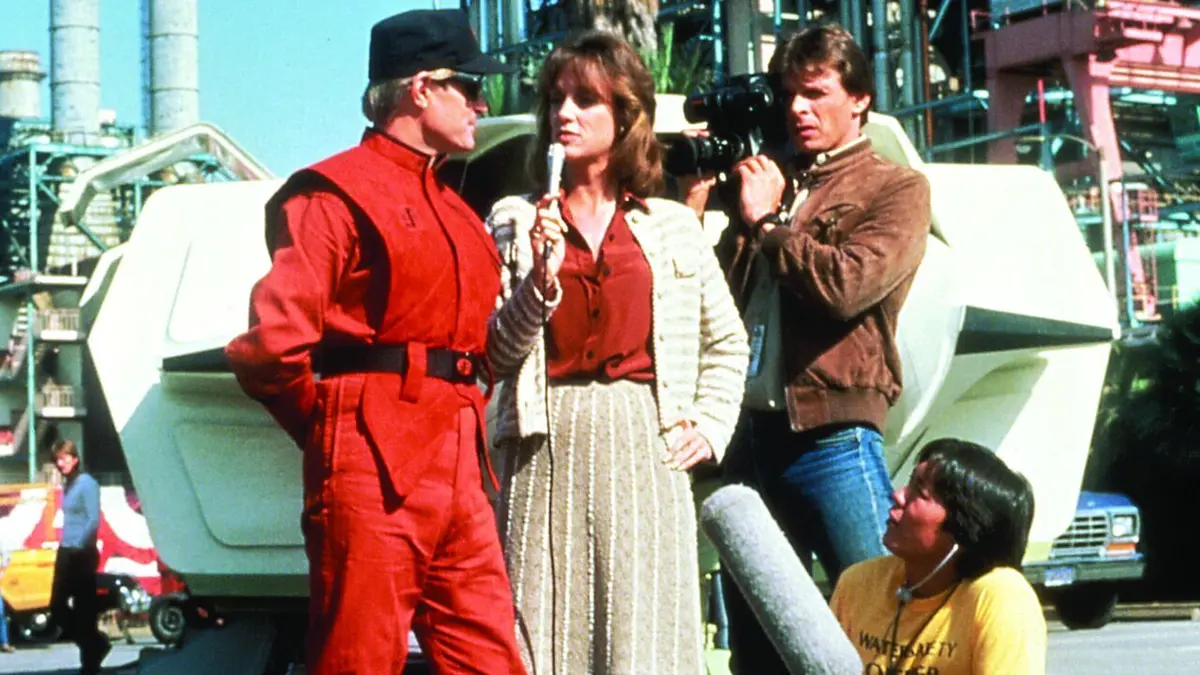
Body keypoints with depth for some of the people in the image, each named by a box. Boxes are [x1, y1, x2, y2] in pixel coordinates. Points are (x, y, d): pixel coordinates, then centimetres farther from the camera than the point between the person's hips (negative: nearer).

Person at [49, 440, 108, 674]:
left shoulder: (86, 483, -11)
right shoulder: (67, 484, 13)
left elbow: (94, 520, -17)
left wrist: (79, 546, -20)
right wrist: (65, 546, 11)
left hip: (81, 554, -9)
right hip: (66, 552, 9)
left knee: (83, 609, -2)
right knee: (57, 606, 9)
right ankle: (95, 645, 23)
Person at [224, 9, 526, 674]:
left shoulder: (453, 208, 21)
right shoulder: (337, 193, -5)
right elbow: (271, 345, -13)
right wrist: (334, 436, -2)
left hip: (458, 468, 8)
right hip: (373, 468, -8)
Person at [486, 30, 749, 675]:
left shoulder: (672, 224, 11)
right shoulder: (516, 221, 9)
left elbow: (726, 340, 19)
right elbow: (498, 351, 2)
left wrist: (709, 426, 7)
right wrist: (541, 279, -12)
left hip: (643, 451, 1)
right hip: (545, 450, 0)